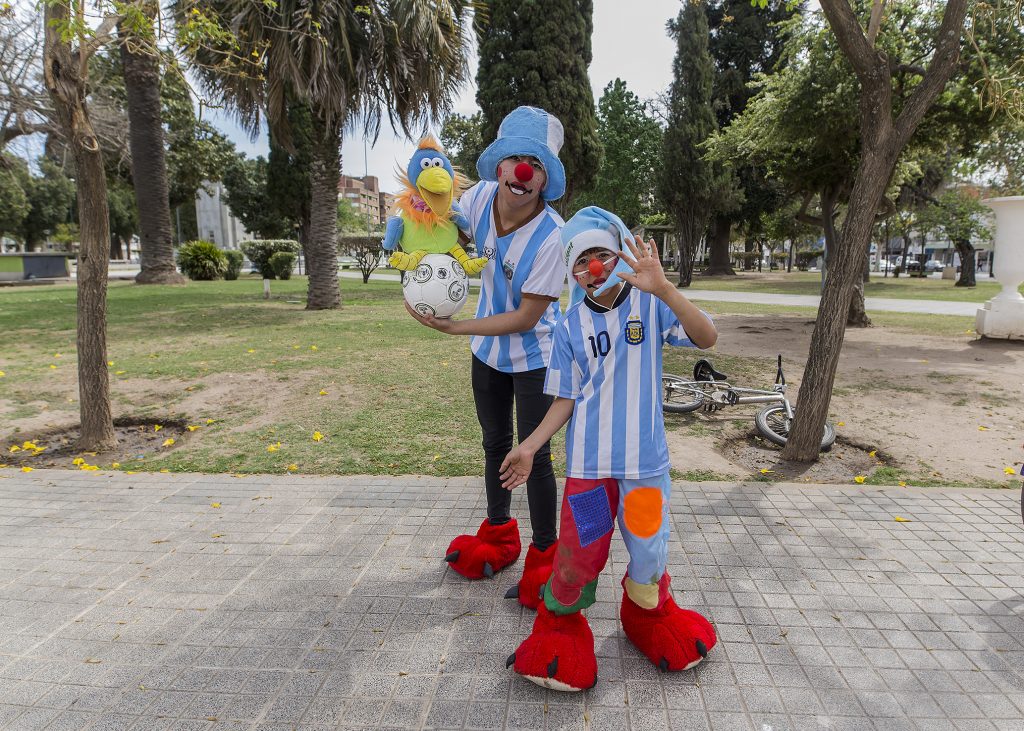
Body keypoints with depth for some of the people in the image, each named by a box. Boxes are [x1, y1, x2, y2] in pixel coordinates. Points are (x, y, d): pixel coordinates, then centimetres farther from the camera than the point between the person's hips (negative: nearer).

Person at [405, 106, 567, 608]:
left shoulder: (551, 237, -31)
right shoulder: (481, 196, -16)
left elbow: (526, 317, -27)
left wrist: (454, 328, -28)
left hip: (533, 356, -6)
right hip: (487, 349, 6)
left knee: (534, 455, -1)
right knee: (496, 444, 20)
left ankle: (543, 556, 20)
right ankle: (497, 535, 42)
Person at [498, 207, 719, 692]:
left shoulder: (650, 306, -6)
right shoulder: (570, 327, -2)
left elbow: (707, 337, -22)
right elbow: (566, 399, 1)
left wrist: (662, 288, -36)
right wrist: (529, 447, -10)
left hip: (644, 459, 0)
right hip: (588, 463, 0)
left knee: (649, 549, 13)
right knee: (579, 551, 5)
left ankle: (652, 619, 46)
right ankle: (559, 630, 33)